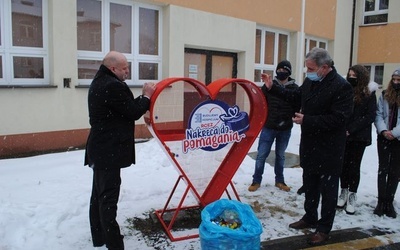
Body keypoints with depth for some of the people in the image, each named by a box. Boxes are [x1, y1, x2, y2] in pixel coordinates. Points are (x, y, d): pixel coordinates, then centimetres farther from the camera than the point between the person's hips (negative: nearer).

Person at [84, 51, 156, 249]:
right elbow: (133, 113, -15)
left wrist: (143, 97, 6)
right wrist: (147, 96, -1)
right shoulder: (113, 86, -21)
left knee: (99, 195, 17)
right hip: (109, 152, -11)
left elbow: (126, 107, 16)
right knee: (108, 199, -5)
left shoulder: (99, 83, 14)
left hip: (100, 149, 11)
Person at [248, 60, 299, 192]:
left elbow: (297, 108, -1)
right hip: (268, 127, -1)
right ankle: (256, 180, 15)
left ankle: (279, 180, 30)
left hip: (285, 129, 1)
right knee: (261, 155, 2)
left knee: (280, 156, 16)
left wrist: (287, 120, -11)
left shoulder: (295, 89, -2)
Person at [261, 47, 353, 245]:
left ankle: (324, 228, 20)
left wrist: (307, 120, -25)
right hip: (310, 144, 8)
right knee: (309, 185, 20)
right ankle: (310, 218, 37)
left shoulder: (341, 87, -21)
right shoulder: (310, 81, 4)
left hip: (329, 149, -8)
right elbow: (296, 97, 20)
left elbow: (338, 118, -26)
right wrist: (272, 88, 14)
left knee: (327, 189, 6)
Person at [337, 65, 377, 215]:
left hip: (359, 137, -2)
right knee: (343, 164, 9)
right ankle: (344, 192, 25)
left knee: (354, 166, 4)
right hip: (342, 135, 2)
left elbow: (370, 116, -6)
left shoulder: (368, 94, -2)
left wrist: (351, 129, -14)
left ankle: (352, 196, 15)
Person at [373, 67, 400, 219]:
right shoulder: (385, 95, 5)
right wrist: (383, 130, -14)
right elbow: (378, 115, 1)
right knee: (383, 170, 4)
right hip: (384, 138, 2)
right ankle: (381, 202, 11)